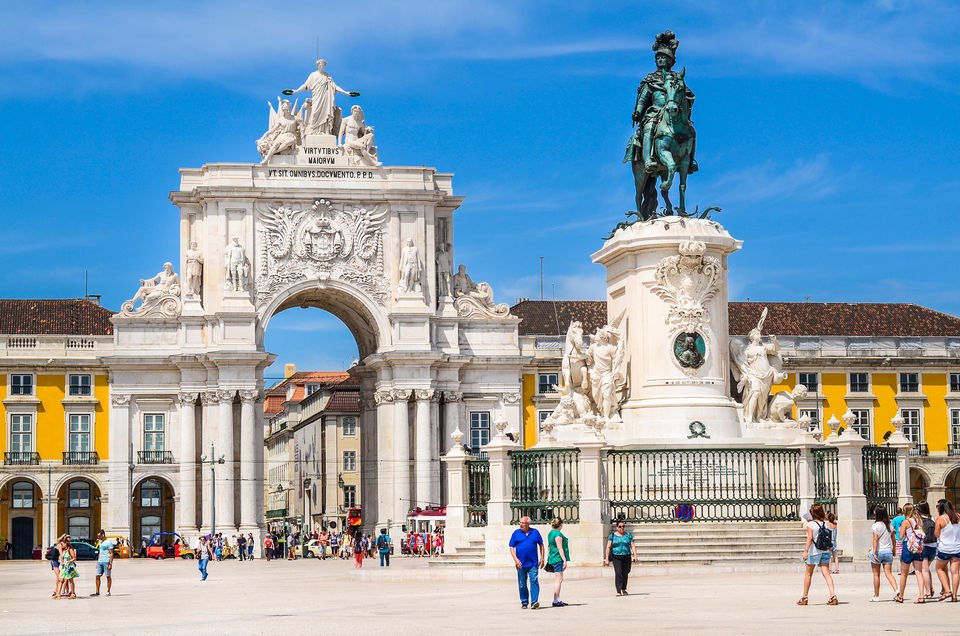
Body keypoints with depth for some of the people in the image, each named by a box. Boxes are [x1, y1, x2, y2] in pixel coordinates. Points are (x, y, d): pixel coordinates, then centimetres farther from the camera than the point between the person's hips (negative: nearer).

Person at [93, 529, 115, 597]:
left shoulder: (108, 542, -8)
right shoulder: (100, 542, 16)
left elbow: (111, 554, -11)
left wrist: (110, 564, -17)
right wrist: (97, 562, 17)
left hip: (106, 562, -7)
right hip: (100, 562, 7)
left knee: (108, 577, 0)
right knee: (97, 576, 2)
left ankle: (108, 592, 5)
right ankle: (97, 592, 5)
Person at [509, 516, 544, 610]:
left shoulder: (535, 532, 6)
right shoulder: (516, 533, 4)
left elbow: (541, 545, 14)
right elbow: (511, 547, 3)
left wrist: (542, 559, 8)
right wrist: (516, 559, -9)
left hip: (533, 563, -1)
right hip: (521, 564, 1)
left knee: (534, 581, -13)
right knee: (522, 584, 7)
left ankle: (534, 602, -17)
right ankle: (524, 602, 17)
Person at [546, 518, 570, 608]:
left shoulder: (550, 533, 14)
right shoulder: (558, 534, -15)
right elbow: (559, 548, -19)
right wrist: (564, 560, -18)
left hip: (553, 558, 10)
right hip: (558, 558, -10)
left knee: (557, 580, 15)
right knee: (559, 579, -8)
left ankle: (557, 600, 19)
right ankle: (556, 601, -9)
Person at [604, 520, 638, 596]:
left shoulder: (628, 535, 6)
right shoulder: (612, 535, 2)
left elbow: (632, 546, 2)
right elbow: (608, 547, 1)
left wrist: (635, 556, -11)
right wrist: (607, 559, -6)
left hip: (626, 557, 2)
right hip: (616, 557, -2)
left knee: (625, 574, 11)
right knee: (618, 573, -15)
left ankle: (623, 589, 33)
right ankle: (618, 591, -18)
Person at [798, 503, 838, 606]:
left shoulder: (810, 524, -10)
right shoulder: (825, 524, 4)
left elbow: (810, 538, -18)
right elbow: (829, 540, 6)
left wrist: (805, 551, -20)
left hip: (814, 551, -4)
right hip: (825, 551, 4)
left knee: (808, 574, 10)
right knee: (826, 573, 0)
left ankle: (804, 598, 18)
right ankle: (833, 596, -16)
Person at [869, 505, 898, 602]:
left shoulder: (875, 526, -10)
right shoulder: (889, 526, 6)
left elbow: (875, 540, -16)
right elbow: (893, 539, 12)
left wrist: (874, 552, -17)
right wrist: (893, 550, 24)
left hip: (878, 551, -4)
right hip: (888, 551, 4)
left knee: (876, 575, 6)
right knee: (888, 573, 1)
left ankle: (876, 596, 12)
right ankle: (896, 590, -22)